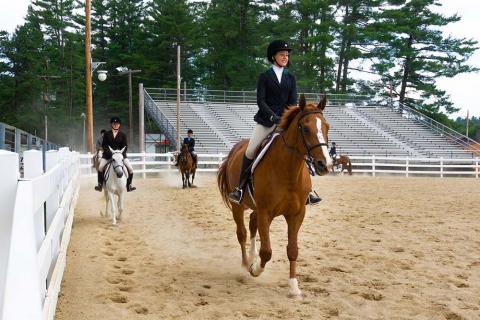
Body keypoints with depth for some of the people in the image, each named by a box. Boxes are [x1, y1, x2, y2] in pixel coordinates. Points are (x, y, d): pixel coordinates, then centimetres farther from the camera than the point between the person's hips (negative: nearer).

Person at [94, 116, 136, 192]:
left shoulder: (123, 135, 5)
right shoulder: (106, 134, 5)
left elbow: (125, 146, 0)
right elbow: (103, 145, 1)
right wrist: (108, 151, -17)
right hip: (108, 155, 0)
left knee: (130, 169, -14)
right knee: (100, 167, -21)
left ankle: (129, 185, 4)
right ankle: (100, 184, -4)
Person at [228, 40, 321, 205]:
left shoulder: (291, 78, 12)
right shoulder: (264, 77, 3)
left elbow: (293, 102, 4)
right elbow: (260, 101, -7)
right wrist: (274, 117, -20)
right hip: (266, 121, -3)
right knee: (250, 151, -14)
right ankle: (240, 188, -2)